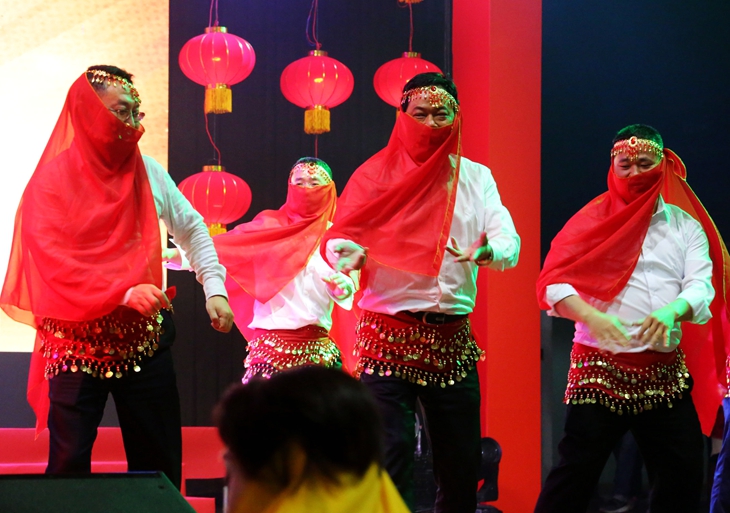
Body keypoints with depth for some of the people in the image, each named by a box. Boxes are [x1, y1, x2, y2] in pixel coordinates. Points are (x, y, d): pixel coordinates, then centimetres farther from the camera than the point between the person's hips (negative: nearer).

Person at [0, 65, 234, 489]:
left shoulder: (147, 172, 4)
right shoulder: (53, 183, -7)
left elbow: (193, 229, 15)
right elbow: (52, 262, -16)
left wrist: (214, 288, 3)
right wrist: (123, 292, -26)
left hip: (146, 341, 3)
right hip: (78, 344, -3)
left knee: (159, 460, 5)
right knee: (70, 465, -4)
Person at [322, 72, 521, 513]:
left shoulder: (477, 178, 11)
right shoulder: (378, 174, 4)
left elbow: (509, 244, -1)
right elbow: (339, 238, -2)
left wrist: (486, 252, -25)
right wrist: (349, 254, -27)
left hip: (453, 339, 3)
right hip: (389, 334, -3)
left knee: (462, 462, 5)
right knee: (390, 459, -10)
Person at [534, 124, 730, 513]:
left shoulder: (686, 225, 11)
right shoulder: (593, 221, 3)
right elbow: (552, 283, -6)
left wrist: (673, 311, -25)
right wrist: (591, 316, -25)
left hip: (666, 369, 3)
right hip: (600, 365, -3)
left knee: (683, 473, 4)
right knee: (577, 470, -6)